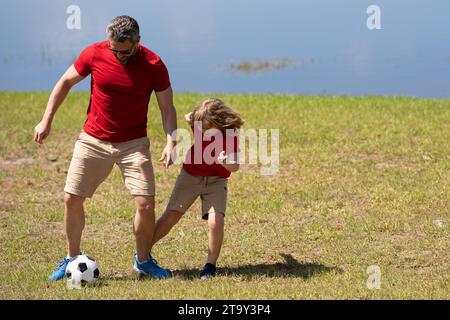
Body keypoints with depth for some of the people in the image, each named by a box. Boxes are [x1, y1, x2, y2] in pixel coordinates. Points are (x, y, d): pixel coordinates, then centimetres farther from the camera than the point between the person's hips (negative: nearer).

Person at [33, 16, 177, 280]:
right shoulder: (94, 54, -10)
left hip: (134, 144, -1)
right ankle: (72, 259, 18)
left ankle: (143, 260, 13)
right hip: (93, 140, 1)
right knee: (72, 199, -1)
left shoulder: (153, 65, -13)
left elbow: (167, 108, -4)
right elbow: (65, 83, 5)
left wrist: (170, 142, -18)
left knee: (146, 204, -10)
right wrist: (46, 121, 3)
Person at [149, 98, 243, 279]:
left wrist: (226, 162, -44)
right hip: (191, 174, 2)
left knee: (216, 221, -20)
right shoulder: (197, 124, -16)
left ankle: (211, 265, -4)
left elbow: (235, 166, -26)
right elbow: (187, 116, 10)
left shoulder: (231, 133, -22)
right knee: (171, 216, 0)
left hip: (216, 180, -2)